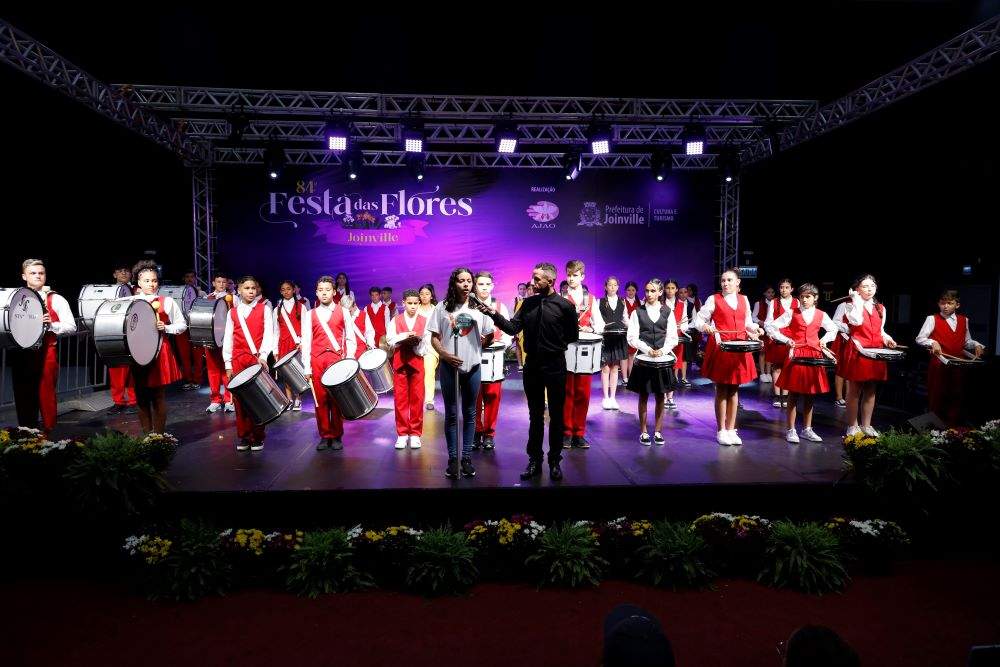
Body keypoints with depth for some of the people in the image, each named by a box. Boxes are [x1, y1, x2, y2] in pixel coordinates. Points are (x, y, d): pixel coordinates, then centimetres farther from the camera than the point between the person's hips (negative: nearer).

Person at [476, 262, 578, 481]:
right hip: (532, 366, 3)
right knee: (535, 416, 12)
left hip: (555, 367, -3)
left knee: (556, 416, 8)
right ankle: (534, 459, 22)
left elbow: (573, 335, 0)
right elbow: (512, 328, -3)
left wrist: (555, 344, -4)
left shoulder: (565, 306, -9)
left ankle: (555, 461, 21)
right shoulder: (528, 303, 2)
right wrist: (494, 314, -15)